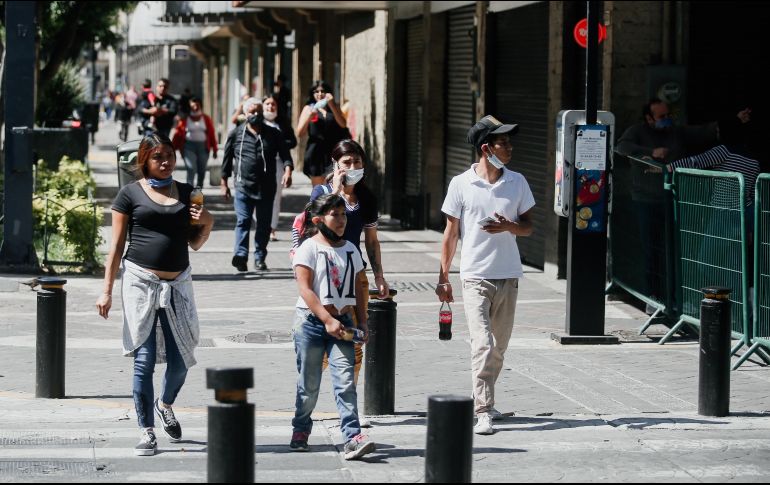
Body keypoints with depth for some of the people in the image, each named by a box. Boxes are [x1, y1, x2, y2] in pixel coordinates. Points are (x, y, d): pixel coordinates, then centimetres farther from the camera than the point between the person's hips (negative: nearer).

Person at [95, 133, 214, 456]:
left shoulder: (186, 193, 12)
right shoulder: (131, 193, 2)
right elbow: (117, 245, 2)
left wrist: (207, 224, -2)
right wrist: (107, 291, -3)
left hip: (177, 284, 3)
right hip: (141, 282, -3)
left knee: (180, 361, 4)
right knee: (144, 361, -4)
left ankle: (165, 405, 36)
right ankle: (147, 433, 4)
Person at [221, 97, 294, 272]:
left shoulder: (273, 134, 8)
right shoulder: (236, 134, 6)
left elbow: (285, 154, 6)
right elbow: (227, 159, 11)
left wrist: (288, 170, -14)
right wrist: (224, 183, 10)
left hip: (266, 187, 2)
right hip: (243, 186, -2)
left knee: (264, 224, 6)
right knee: (243, 221, -11)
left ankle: (260, 257, 14)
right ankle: (241, 255, -19)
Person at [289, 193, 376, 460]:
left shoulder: (350, 250, 12)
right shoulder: (309, 248, -5)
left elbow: (357, 290, 17)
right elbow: (305, 289, -12)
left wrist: (362, 323, 9)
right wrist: (328, 320, -18)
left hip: (342, 323, 3)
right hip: (311, 321, -3)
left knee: (345, 381, -10)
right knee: (309, 384, 6)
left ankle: (352, 437, -17)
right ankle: (301, 429, 28)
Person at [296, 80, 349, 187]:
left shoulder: (334, 107, 13)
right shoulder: (308, 108, 10)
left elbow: (343, 124, -3)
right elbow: (300, 133, 2)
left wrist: (332, 106, -10)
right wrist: (309, 117, -14)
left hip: (333, 152, 0)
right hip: (316, 153, 0)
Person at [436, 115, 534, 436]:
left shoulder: (517, 182, 5)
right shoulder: (461, 185, -3)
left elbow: (528, 226, 11)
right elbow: (451, 233, 3)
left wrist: (508, 226, -12)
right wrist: (443, 277, 2)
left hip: (508, 276, 4)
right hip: (475, 277, -4)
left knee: (499, 347, 10)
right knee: (483, 344, -14)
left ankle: (483, 400, 27)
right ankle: (483, 412, -14)